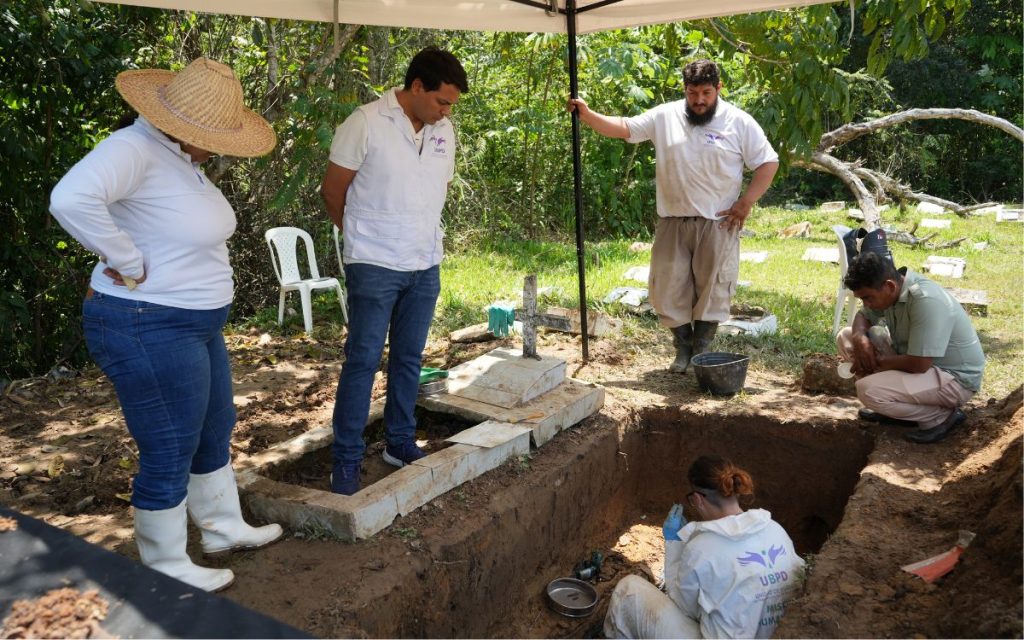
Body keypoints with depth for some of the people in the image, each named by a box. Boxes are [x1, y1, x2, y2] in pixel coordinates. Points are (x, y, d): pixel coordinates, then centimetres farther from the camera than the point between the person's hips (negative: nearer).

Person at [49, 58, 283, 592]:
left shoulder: (182, 155, 7)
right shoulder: (134, 150, -22)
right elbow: (72, 199, -40)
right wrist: (130, 263, -29)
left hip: (197, 324, 10)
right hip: (149, 330, -10)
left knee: (214, 432, 22)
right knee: (170, 453, 3)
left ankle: (223, 529, 41)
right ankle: (167, 569, 22)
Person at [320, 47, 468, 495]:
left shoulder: (444, 132, 7)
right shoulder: (366, 123, -11)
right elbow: (332, 191, -4)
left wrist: (423, 238, 15)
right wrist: (362, 238, 7)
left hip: (426, 266, 6)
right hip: (375, 267, -5)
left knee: (409, 359, 12)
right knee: (363, 361, -2)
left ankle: (400, 442, 26)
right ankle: (346, 461, 7)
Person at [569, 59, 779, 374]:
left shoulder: (739, 122, -2)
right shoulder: (664, 116, 3)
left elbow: (768, 163, 0)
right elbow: (623, 128, 3)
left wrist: (746, 202, -8)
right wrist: (587, 114, -10)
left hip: (718, 222, -2)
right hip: (673, 221, 2)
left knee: (712, 289, 2)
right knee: (668, 288, 5)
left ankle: (701, 352, 18)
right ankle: (683, 348, 23)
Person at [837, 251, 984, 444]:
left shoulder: (926, 301, -33)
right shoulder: (892, 289, -7)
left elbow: (919, 365, -34)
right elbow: (863, 316, 11)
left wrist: (876, 362, -17)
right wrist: (860, 337, -12)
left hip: (954, 377, -9)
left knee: (868, 390, -29)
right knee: (846, 337, 3)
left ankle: (942, 416, -5)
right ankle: (896, 407, 10)